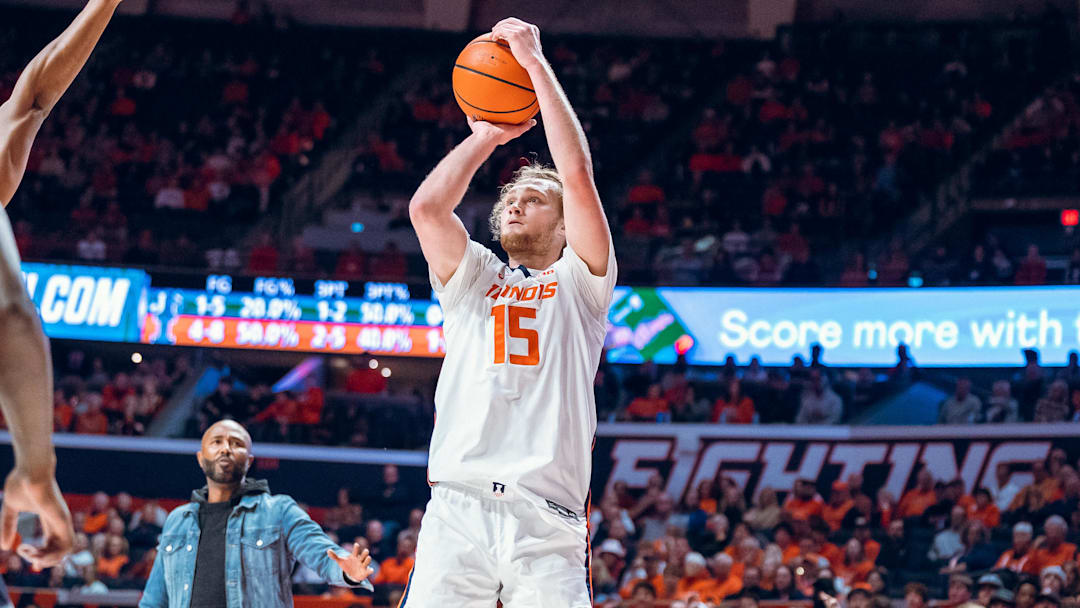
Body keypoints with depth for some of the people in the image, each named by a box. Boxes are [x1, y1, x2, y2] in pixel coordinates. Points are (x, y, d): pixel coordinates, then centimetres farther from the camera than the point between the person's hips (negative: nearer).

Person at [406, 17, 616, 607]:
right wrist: (486, 136, 17)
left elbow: (579, 177, 4)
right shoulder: (472, 280, 24)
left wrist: (535, 61, 7)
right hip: (457, 511, 2)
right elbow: (426, 208, 6)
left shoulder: (579, 283, 17)